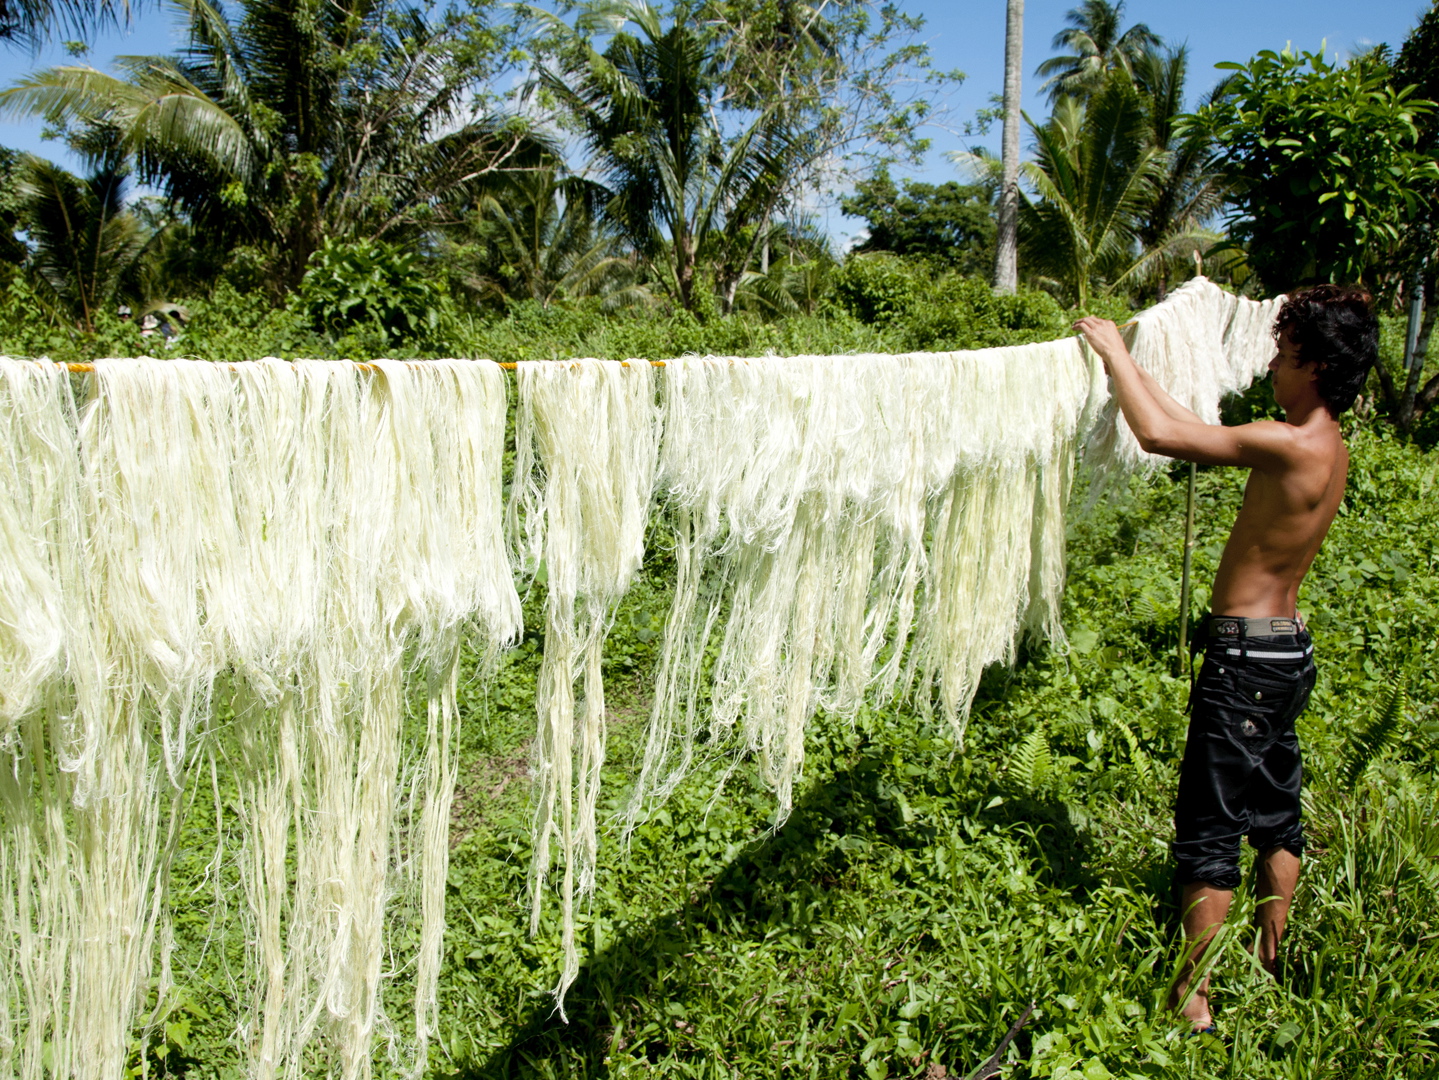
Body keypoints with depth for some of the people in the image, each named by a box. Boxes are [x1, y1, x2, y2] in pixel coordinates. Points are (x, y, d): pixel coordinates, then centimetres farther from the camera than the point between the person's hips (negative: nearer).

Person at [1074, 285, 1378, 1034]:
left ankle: (1194, 1000, 10)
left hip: (1246, 655, -9)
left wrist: (1113, 351, -12)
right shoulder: (1330, 449, 6)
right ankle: (1266, 965, 36)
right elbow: (1197, 432, 14)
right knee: (1276, 813, 20)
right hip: (1291, 648, 9)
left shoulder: (1290, 445, -22)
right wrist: (1133, 370, 14)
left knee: (1209, 829, 1)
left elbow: (1159, 435, -26)